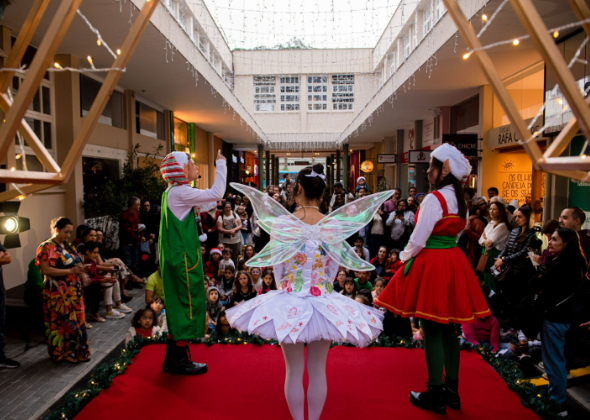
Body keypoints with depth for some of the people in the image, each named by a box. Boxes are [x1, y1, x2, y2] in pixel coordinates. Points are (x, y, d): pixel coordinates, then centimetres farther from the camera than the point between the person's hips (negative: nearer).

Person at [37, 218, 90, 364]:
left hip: (73, 291, 7)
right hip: (58, 293, -7)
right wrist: (70, 271, -21)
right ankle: (64, 352, 16)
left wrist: (79, 268, 1)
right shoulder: (46, 247, -9)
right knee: (62, 322, 2)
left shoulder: (67, 246, 14)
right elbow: (45, 270, -18)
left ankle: (78, 350, 20)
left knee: (77, 321, 9)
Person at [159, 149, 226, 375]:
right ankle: (180, 361, 11)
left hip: (175, 257, 10)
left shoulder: (172, 192, 14)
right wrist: (221, 164, -12)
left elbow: (202, 205, 22)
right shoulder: (180, 192, -16)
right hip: (184, 257, -10)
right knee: (187, 304, 0)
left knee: (178, 305, 16)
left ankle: (172, 359, 26)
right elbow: (216, 194, -22)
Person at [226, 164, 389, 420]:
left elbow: (277, 269, -3)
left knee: (294, 371, 13)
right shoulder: (335, 225, -8)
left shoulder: (281, 222, -12)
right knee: (318, 370, 15)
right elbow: (333, 272, 0)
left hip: (288, 303, -1)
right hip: (323, 303, 1)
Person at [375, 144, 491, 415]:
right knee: (448, 329, 15)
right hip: (453, 262, 8)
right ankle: (451, 390, 27)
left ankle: (435, 395, 13)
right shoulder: (460, 200, 9)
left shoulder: (434, 199, -16)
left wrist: (404, 256, 2)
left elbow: (418, 240, -15)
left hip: (431, 263, -8)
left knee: (432, 330, 1)